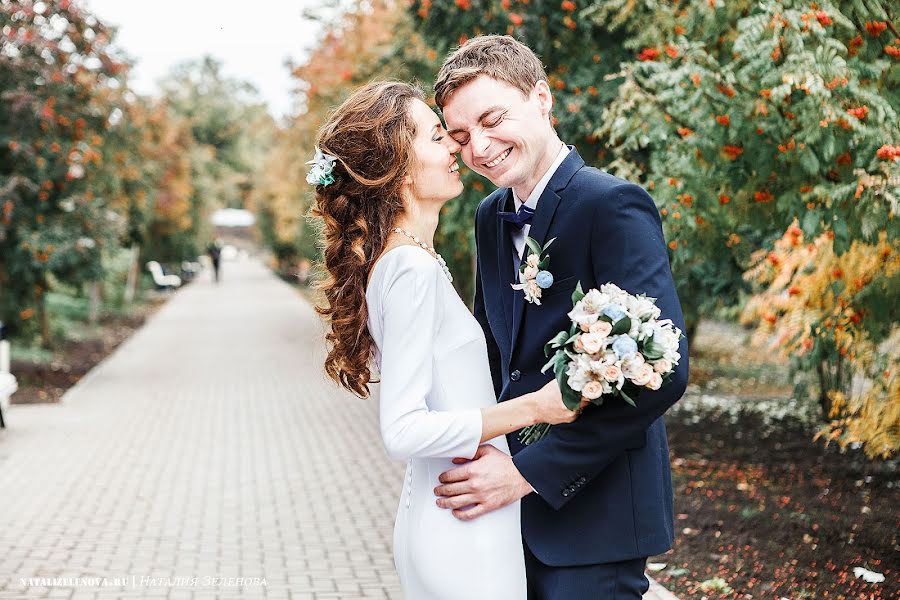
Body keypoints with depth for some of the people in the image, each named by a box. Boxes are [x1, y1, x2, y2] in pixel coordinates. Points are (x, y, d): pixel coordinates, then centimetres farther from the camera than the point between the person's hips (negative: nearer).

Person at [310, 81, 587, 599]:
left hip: (438, 514, 9)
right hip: (465, 532, -9)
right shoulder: (413, 269, -20)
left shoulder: (394, 260, 9)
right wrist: (535, 406, -20)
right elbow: (403, 431, -25)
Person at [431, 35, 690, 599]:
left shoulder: (614, 205, -16)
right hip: (514, 506, 7)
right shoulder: (491, 216, 9)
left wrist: (528, 472, -21)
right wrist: (482, 454, 1)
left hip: (594, 512, -7)